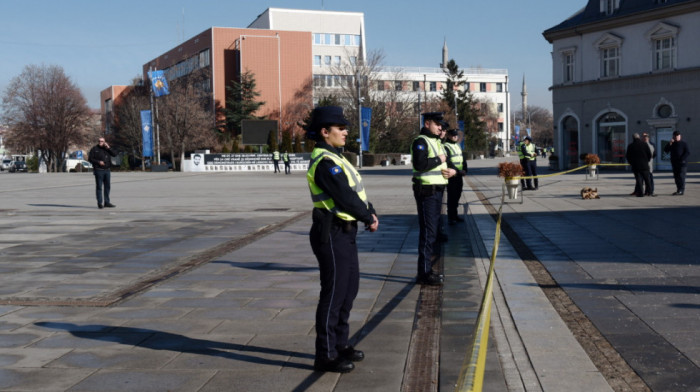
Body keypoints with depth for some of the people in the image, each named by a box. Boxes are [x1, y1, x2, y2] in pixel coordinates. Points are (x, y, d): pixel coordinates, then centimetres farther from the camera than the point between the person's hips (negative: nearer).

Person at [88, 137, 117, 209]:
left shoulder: (107, 149, 13)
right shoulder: (94, 149, 1)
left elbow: (115, 154, 1)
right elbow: (90, 159, -4)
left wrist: (108, 148, -9)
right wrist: (98, 162, -16)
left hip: (107, 170, 5)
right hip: (98, 170, -5)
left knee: (107, 187, 7)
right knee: (99, 187, -4)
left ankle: (107, 203, 14)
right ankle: (99, 203, -2)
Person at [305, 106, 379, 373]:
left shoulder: (335, 158, 15)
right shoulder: (325, 162, -18)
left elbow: (355, 190, 15)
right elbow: (345, 196, -22)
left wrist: (370, 212, 0)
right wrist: (369, 218, -9)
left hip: (345, 233, 10)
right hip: (332, 235, -10)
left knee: (349, 289, 17)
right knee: (334, 294, -4)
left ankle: (340, 343, 29)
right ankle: (326, 355, 5)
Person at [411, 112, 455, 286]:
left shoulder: (437, 142, 19)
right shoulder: (421, 141, -12)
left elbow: (447, 160, 27)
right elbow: (419, 164, -27)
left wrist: (453, 170, 5)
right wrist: (439, 160, -16)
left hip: (438, 190, 10)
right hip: (427, 191, -10)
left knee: (434, 229, 15)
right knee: (428, 231, -9)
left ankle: (428, 268, 26)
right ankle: (424, 273, -5)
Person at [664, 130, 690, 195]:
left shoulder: (683, 144, 0)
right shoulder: (672, 144, 15)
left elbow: (688, 152, -7)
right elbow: (665, 150, 4)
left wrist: (682, 159, -17)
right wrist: (670, 143, -7)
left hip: (682, 163, -6)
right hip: (674, 163, 6)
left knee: (681, 176, -13)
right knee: (676, 177, 8)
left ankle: (681, 190, -17)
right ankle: (678, 190, 14)